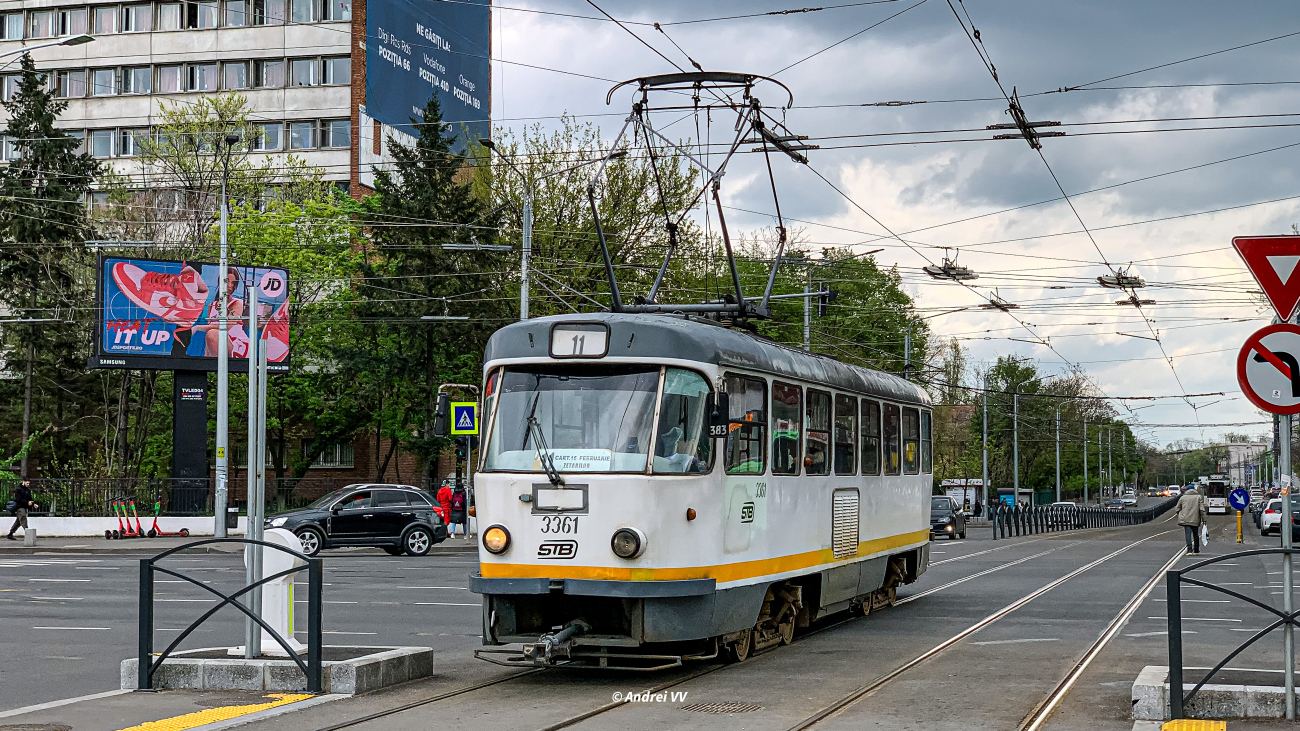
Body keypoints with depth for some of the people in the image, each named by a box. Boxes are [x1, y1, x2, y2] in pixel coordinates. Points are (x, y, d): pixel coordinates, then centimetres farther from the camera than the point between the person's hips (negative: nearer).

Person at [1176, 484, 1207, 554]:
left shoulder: (1183, 498, 7)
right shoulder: (1199, 497, 6)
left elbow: (1177, 509, 9)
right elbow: (1202, 509, -4)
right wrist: (1203, 519, -2)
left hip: (1185, 519, -1)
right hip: (1195, 520, 1)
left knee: (1188, 534, -9)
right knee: (1196, 534, 16)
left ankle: (1190, 548, -27)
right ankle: (1196, 550, 25)